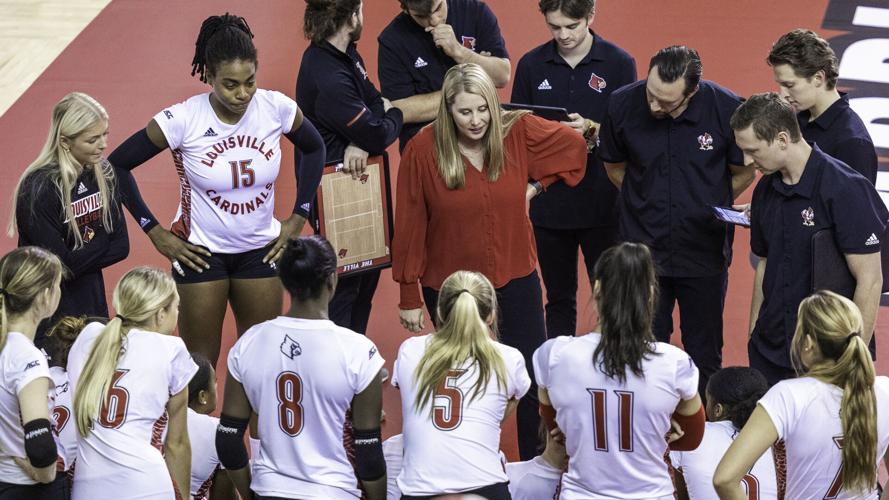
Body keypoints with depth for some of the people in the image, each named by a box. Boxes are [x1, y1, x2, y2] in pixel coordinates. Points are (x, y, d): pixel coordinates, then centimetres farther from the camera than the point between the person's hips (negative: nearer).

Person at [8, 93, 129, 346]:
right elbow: (60, 265, -20)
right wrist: (101, 240, -8)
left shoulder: (103, 173, -3)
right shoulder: (38, 189, -21)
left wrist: (79, 259, -15)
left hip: (91, 302, 6)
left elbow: (120, 246, -2)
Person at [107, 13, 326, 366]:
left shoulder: (276, 108, -13)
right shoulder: (184, 119, -20)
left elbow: (313, 149, 10)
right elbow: (117, 165, -10)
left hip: (260, 251, 3)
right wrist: (155, 233, -9)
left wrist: (299, 217, 4)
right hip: (201, 253, -3)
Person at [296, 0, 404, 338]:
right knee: (344, 287, 0)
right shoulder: (328, 79, -29)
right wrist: (394, 116, -2)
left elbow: (375, 103, -2)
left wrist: (361, 143, -23)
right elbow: (378, 134, -25)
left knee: (367, 276, 18)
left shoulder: (346, 56, 1)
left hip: (359, 183, 10)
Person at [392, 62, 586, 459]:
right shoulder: (422, 151, -15)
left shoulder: (519, 132, -10)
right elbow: (409, 228, -9)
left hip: (515, 279, 2)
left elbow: (574, 146, 9)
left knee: (534, 380, 6)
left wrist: (537, 184, -1)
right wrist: (409, 296, -5)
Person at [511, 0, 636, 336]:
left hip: (602, 203, -2)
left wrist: (591, 130, -19)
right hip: (549, 203, 2)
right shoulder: (531, 65, 3)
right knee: (559, 298, 12)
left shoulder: (619, 63, -3)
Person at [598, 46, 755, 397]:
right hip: (643, 248, 1)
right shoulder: (622, 105, -12)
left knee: (704, 355, 11)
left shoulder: (726, 109, -16)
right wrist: (650, 204, 4)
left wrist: (708, 208, 0)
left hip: (704, 252, 0)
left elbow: (744, 172, 2)